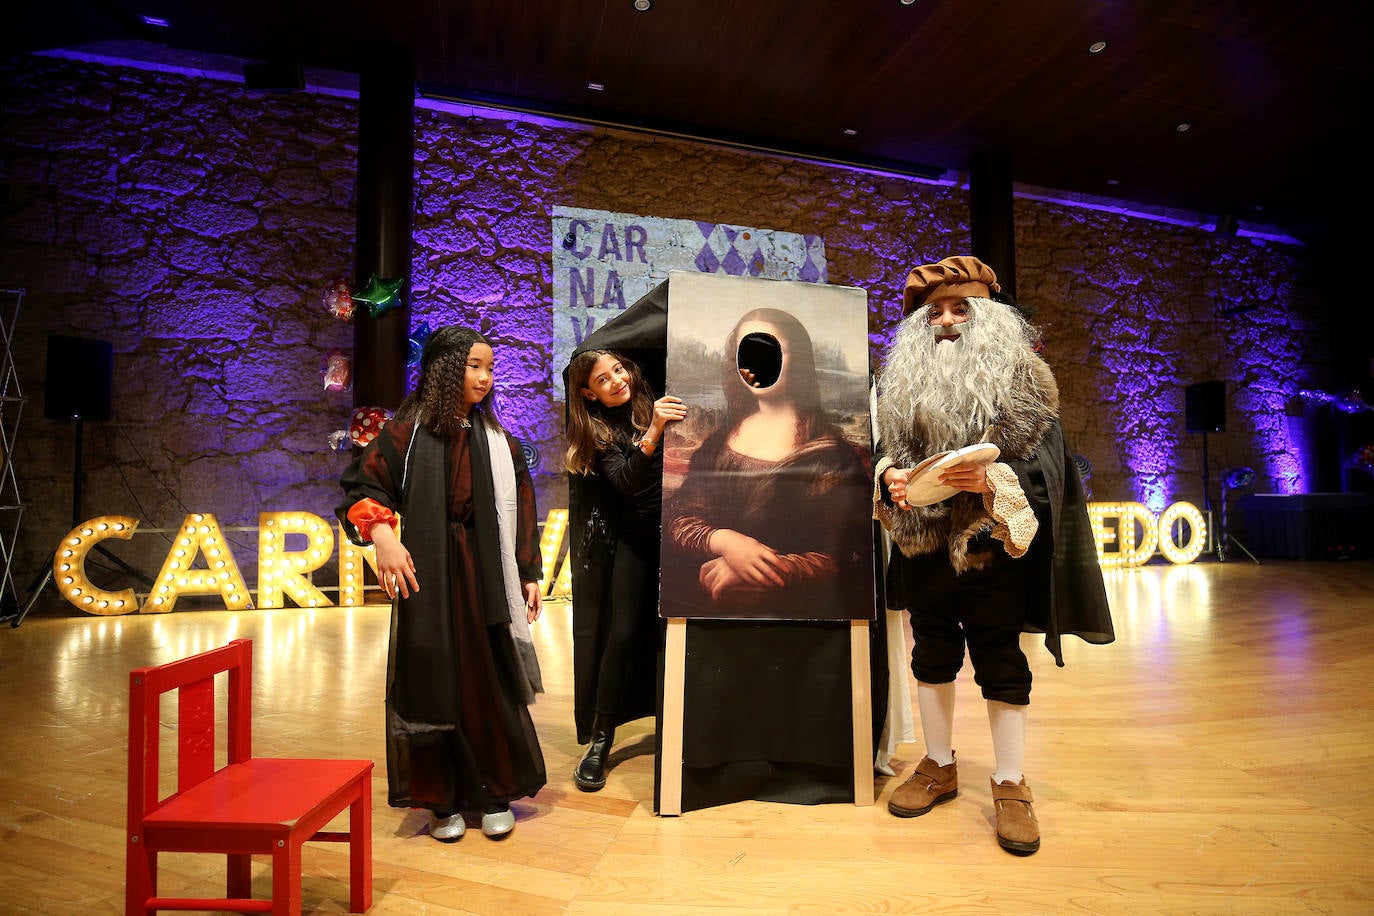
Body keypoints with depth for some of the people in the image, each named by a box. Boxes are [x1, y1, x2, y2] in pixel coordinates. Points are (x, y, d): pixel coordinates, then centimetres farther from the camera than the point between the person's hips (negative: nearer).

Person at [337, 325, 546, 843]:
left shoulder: (499, 441, 7)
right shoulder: (409, 431, -2)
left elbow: (522, 512, 8)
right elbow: (362, 486, 0)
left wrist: (529, 575, 5)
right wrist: (382, 535, -17)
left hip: (486, 577, 2)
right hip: (428, 577, -2)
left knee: (491, 684, 7)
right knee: (433, 683, 6)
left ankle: (495, 794, 24)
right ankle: (442, 800, 24)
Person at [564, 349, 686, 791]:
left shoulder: (658, 403, 4)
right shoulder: (599, 433, 2)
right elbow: (626, 481, -17)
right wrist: (653, 432, -29)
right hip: (637, 535, 0)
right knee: (623, 631, -5)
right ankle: (599, 741, 8)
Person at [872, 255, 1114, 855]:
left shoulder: (1019, 378, -2)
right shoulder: (903, 381, 10)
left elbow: (1045, 466, -7)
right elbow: (884, 450, 13)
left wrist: (992, 480, -25)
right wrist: (889, 477, -9)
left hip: (991, 547, -3)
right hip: (923, 546, 4)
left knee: (1001, 664, 5)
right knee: (932, 657, 14)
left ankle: (1010, 785, 22)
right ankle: (939, 767, 32)